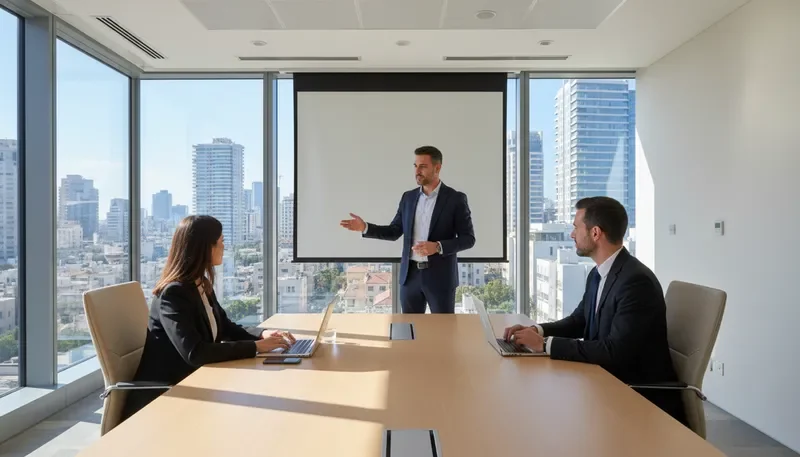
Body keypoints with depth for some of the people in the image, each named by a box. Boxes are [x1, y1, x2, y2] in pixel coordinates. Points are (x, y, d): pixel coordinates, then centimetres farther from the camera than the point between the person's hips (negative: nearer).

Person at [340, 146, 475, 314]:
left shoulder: (455, 198, -6)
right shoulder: (408, 197, 8)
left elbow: (468, 238, -7)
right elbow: (394, 232, 10)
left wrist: (437, 247, -22)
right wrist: (365, 227, -5)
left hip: (440, 276, -4)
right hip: (410, 275, 4)